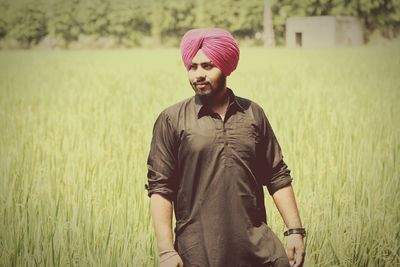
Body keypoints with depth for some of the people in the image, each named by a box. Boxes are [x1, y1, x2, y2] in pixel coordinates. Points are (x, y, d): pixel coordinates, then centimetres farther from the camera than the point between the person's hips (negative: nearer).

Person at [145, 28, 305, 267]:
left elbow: (278, 176, 12)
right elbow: (159, 188, -3)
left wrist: (296, 230, 4)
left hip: (258, 245, 2)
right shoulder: (171, 121, 0)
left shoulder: (253, 114, 9)